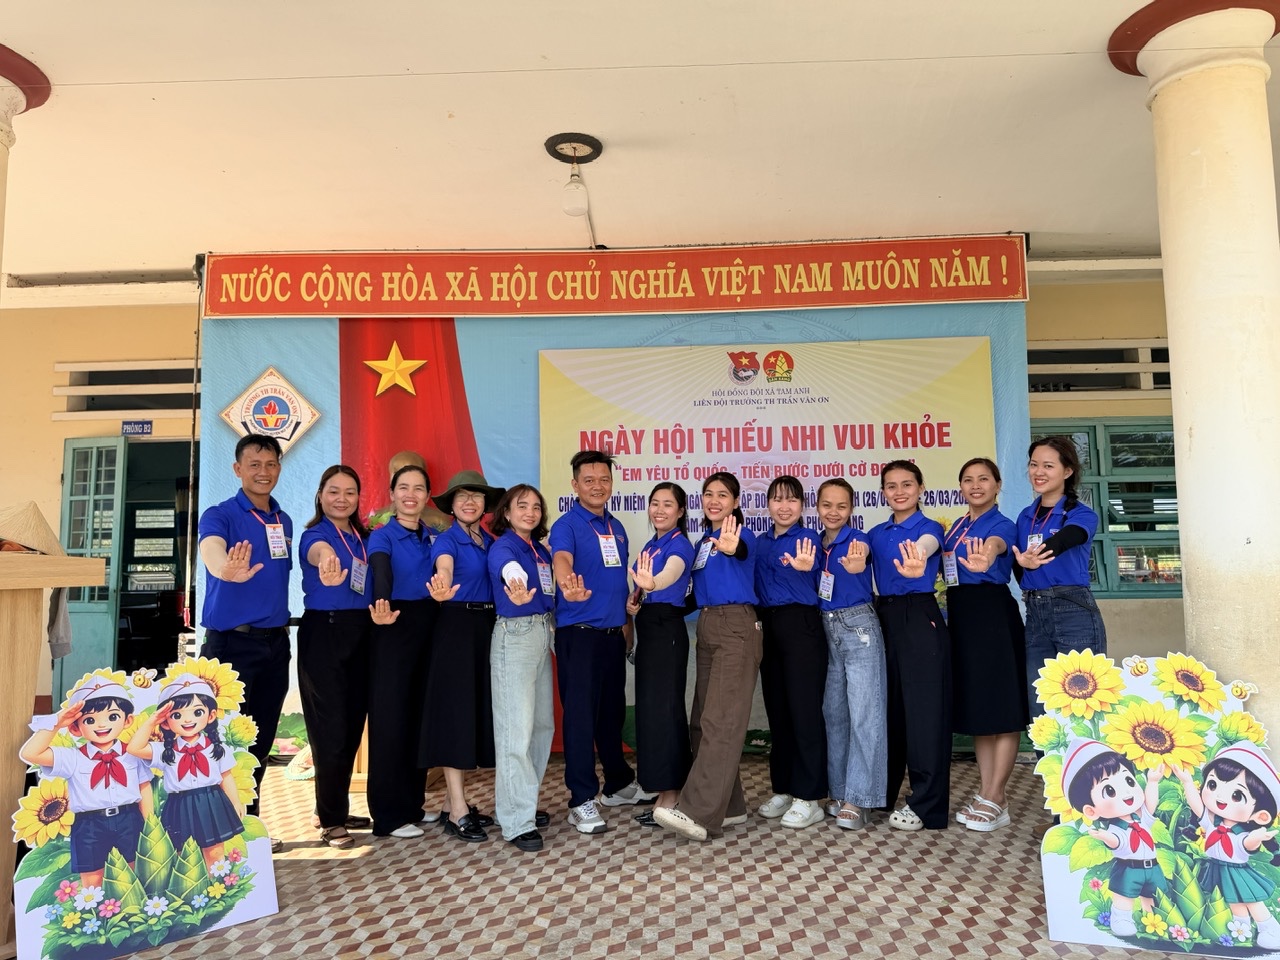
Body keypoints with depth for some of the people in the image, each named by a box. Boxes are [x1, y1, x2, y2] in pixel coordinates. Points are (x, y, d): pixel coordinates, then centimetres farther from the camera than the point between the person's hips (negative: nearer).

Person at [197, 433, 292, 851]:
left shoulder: (284, 521, 11)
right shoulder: (219, 515, -9)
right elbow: (211, 551, -32)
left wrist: (283, 626, 7)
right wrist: (228, 569, -54)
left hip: (275, 643, 6)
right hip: (230, 643, -6)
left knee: (260, 741, 13)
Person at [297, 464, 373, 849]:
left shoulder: (364, 538, 11)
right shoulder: (315, 533, -9)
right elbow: (318, 550, -36)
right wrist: (327, 558, -59)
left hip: (361, 635, 7)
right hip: (324, 634, -6)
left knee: (353, 726, 13)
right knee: (331, 729, -3)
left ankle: (336, 809, 28)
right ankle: (330, 821, 10)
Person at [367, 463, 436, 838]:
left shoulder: (432, 537, 11)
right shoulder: (381, 536, -7)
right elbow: (381, 575, -27)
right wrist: (383, 608, -46)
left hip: (428, 628, 6)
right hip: (394, 629, -6)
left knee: (421, 716, 12)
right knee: (390, 718, -3)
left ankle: (413, 804, 24)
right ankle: (390, 815, 8)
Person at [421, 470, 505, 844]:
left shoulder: (491, 541, 13)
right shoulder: (446, 540, -8)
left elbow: (498, 580, 10)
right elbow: (444, 568, -31)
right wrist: (442, 590, -51)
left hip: (487, 626, 7)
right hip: (455, 626, -7)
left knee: (478, 709, 10)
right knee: (455, 710, -6)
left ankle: (454, 801, 21)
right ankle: (457, 811, 0)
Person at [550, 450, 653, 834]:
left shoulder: (616, 528, 13)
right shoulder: (567, 525, -9)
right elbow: (561, 560, -31)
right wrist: (568, 585, -52)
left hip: (614, 633, 7)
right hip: (578, 632, -7)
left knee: (612, 711, 18)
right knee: (579, 714, -3)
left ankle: (619, 783, 34)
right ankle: (581, 801, 6)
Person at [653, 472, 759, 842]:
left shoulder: (741, 534, -5)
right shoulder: (703, 541, 18)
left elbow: (741, 550, -31)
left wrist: (729, 548, -56)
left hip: (736, 627, -9)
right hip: (707, 627, 9)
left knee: (721, 721, -13)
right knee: (702, 721, 9)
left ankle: (699, 813, -16)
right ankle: (729, 806, 18)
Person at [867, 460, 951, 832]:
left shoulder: (929, 528, -6)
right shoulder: (876, 533, 14)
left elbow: (923, 546, -30)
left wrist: (917, 562, -52)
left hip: (920, 618, -5)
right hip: (885, 617, 5)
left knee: (924, 708, -3)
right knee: (889, 705, 13)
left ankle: (926, 804, 6)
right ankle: (881, 791, 27)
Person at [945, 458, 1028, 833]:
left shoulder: (1002, 525, -8)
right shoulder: (955, 527, 14)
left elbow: (995, 545, -34)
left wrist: (987, 555, -55)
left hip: (993, 614, -7)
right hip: (960, 615, 8)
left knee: (1001, 707, -1)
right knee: (975, 705, 12)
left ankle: (995, 799, 7)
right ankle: (987, 794, 22)